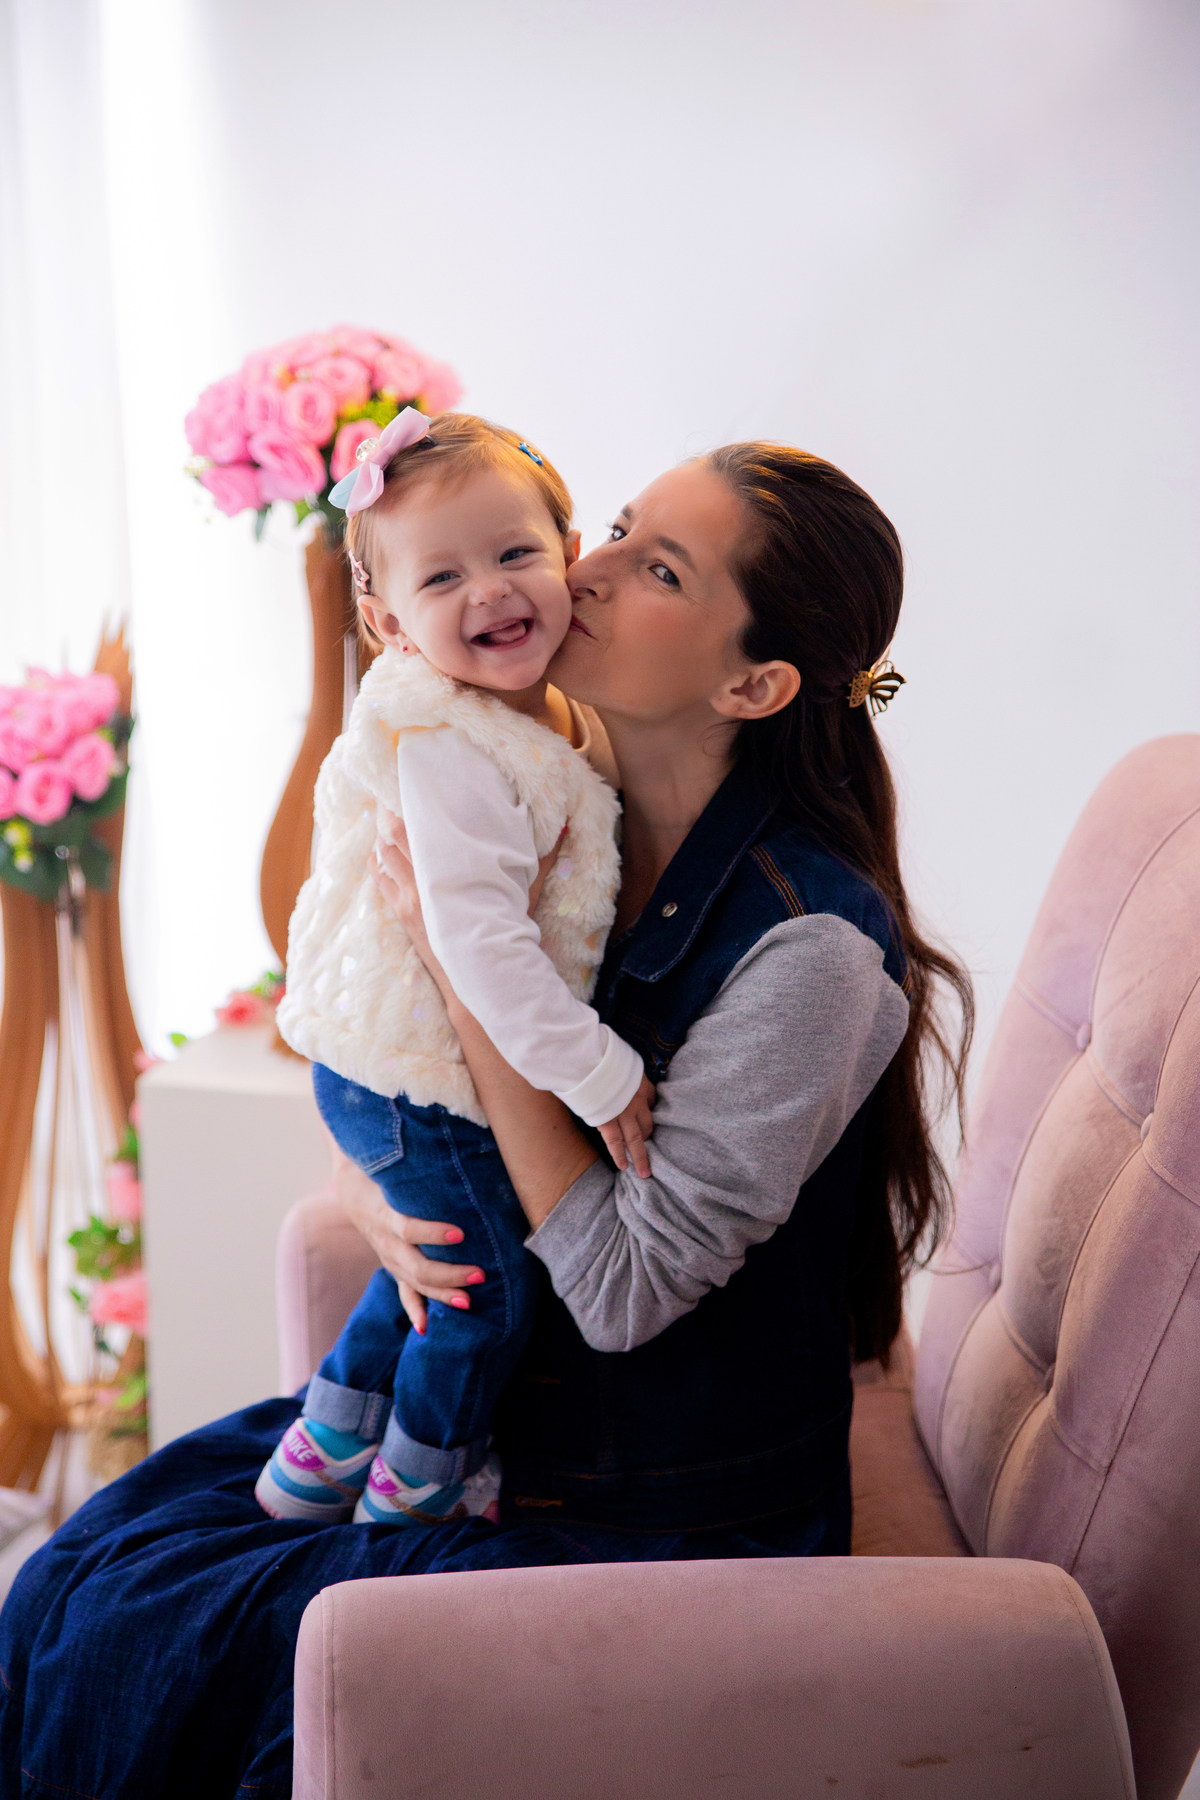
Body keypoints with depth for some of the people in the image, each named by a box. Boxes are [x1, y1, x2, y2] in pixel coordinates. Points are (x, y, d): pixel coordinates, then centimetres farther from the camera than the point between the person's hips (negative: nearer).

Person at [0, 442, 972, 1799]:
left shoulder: (810, 947, -25)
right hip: (496, 1415, 7)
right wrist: (377, 1202, -14)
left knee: (139, 1646, -8)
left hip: (656, 1527, -7)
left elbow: (625, 1287, -23)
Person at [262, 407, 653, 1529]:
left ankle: (317, 1461, 44)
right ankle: (407, 1504, 29)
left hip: (392, 1069, 10)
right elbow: (478, 941, -33)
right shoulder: (451, 751, -28)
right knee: (492, 1292, 7)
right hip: (419, 1087, -9)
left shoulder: (543, 718, 3)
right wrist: (602, 1076, -28)